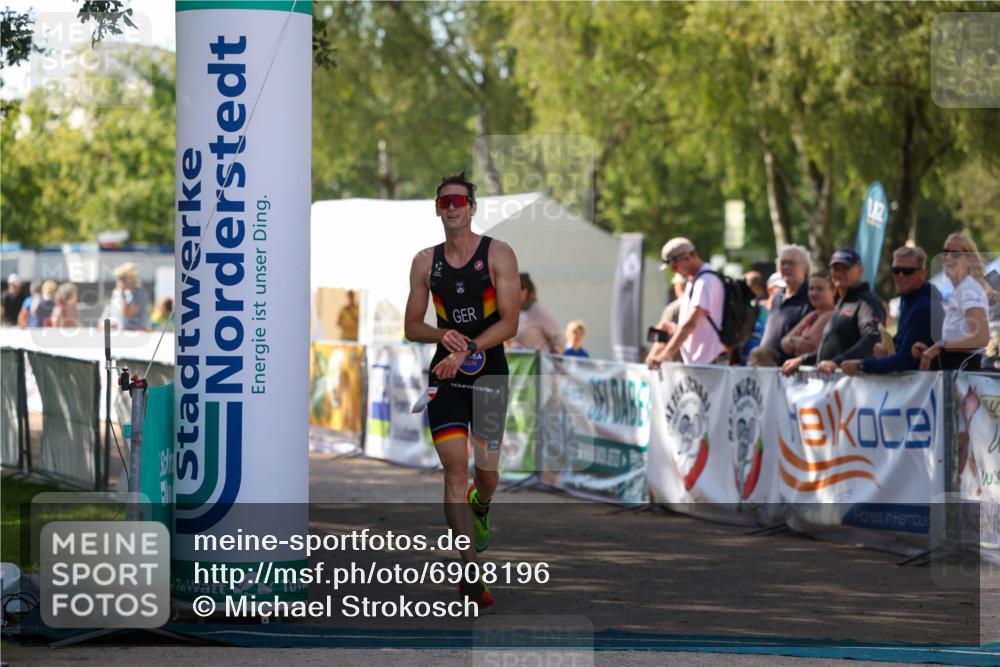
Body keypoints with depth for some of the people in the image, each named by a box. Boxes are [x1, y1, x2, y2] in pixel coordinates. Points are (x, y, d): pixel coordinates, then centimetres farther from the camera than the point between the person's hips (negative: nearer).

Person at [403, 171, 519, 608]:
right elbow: (411, 327, 10)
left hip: (489, 372, -1)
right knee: (455, 469, -11)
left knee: (486, 472, 7)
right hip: (445, 375, 1)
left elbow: (509, 323, -9)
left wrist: (466, 351, -20)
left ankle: (479, 507, 46)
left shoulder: (498, 255, -3)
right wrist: (443, 335, -11)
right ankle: (470, 570, -13)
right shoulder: (426, 262, 6)